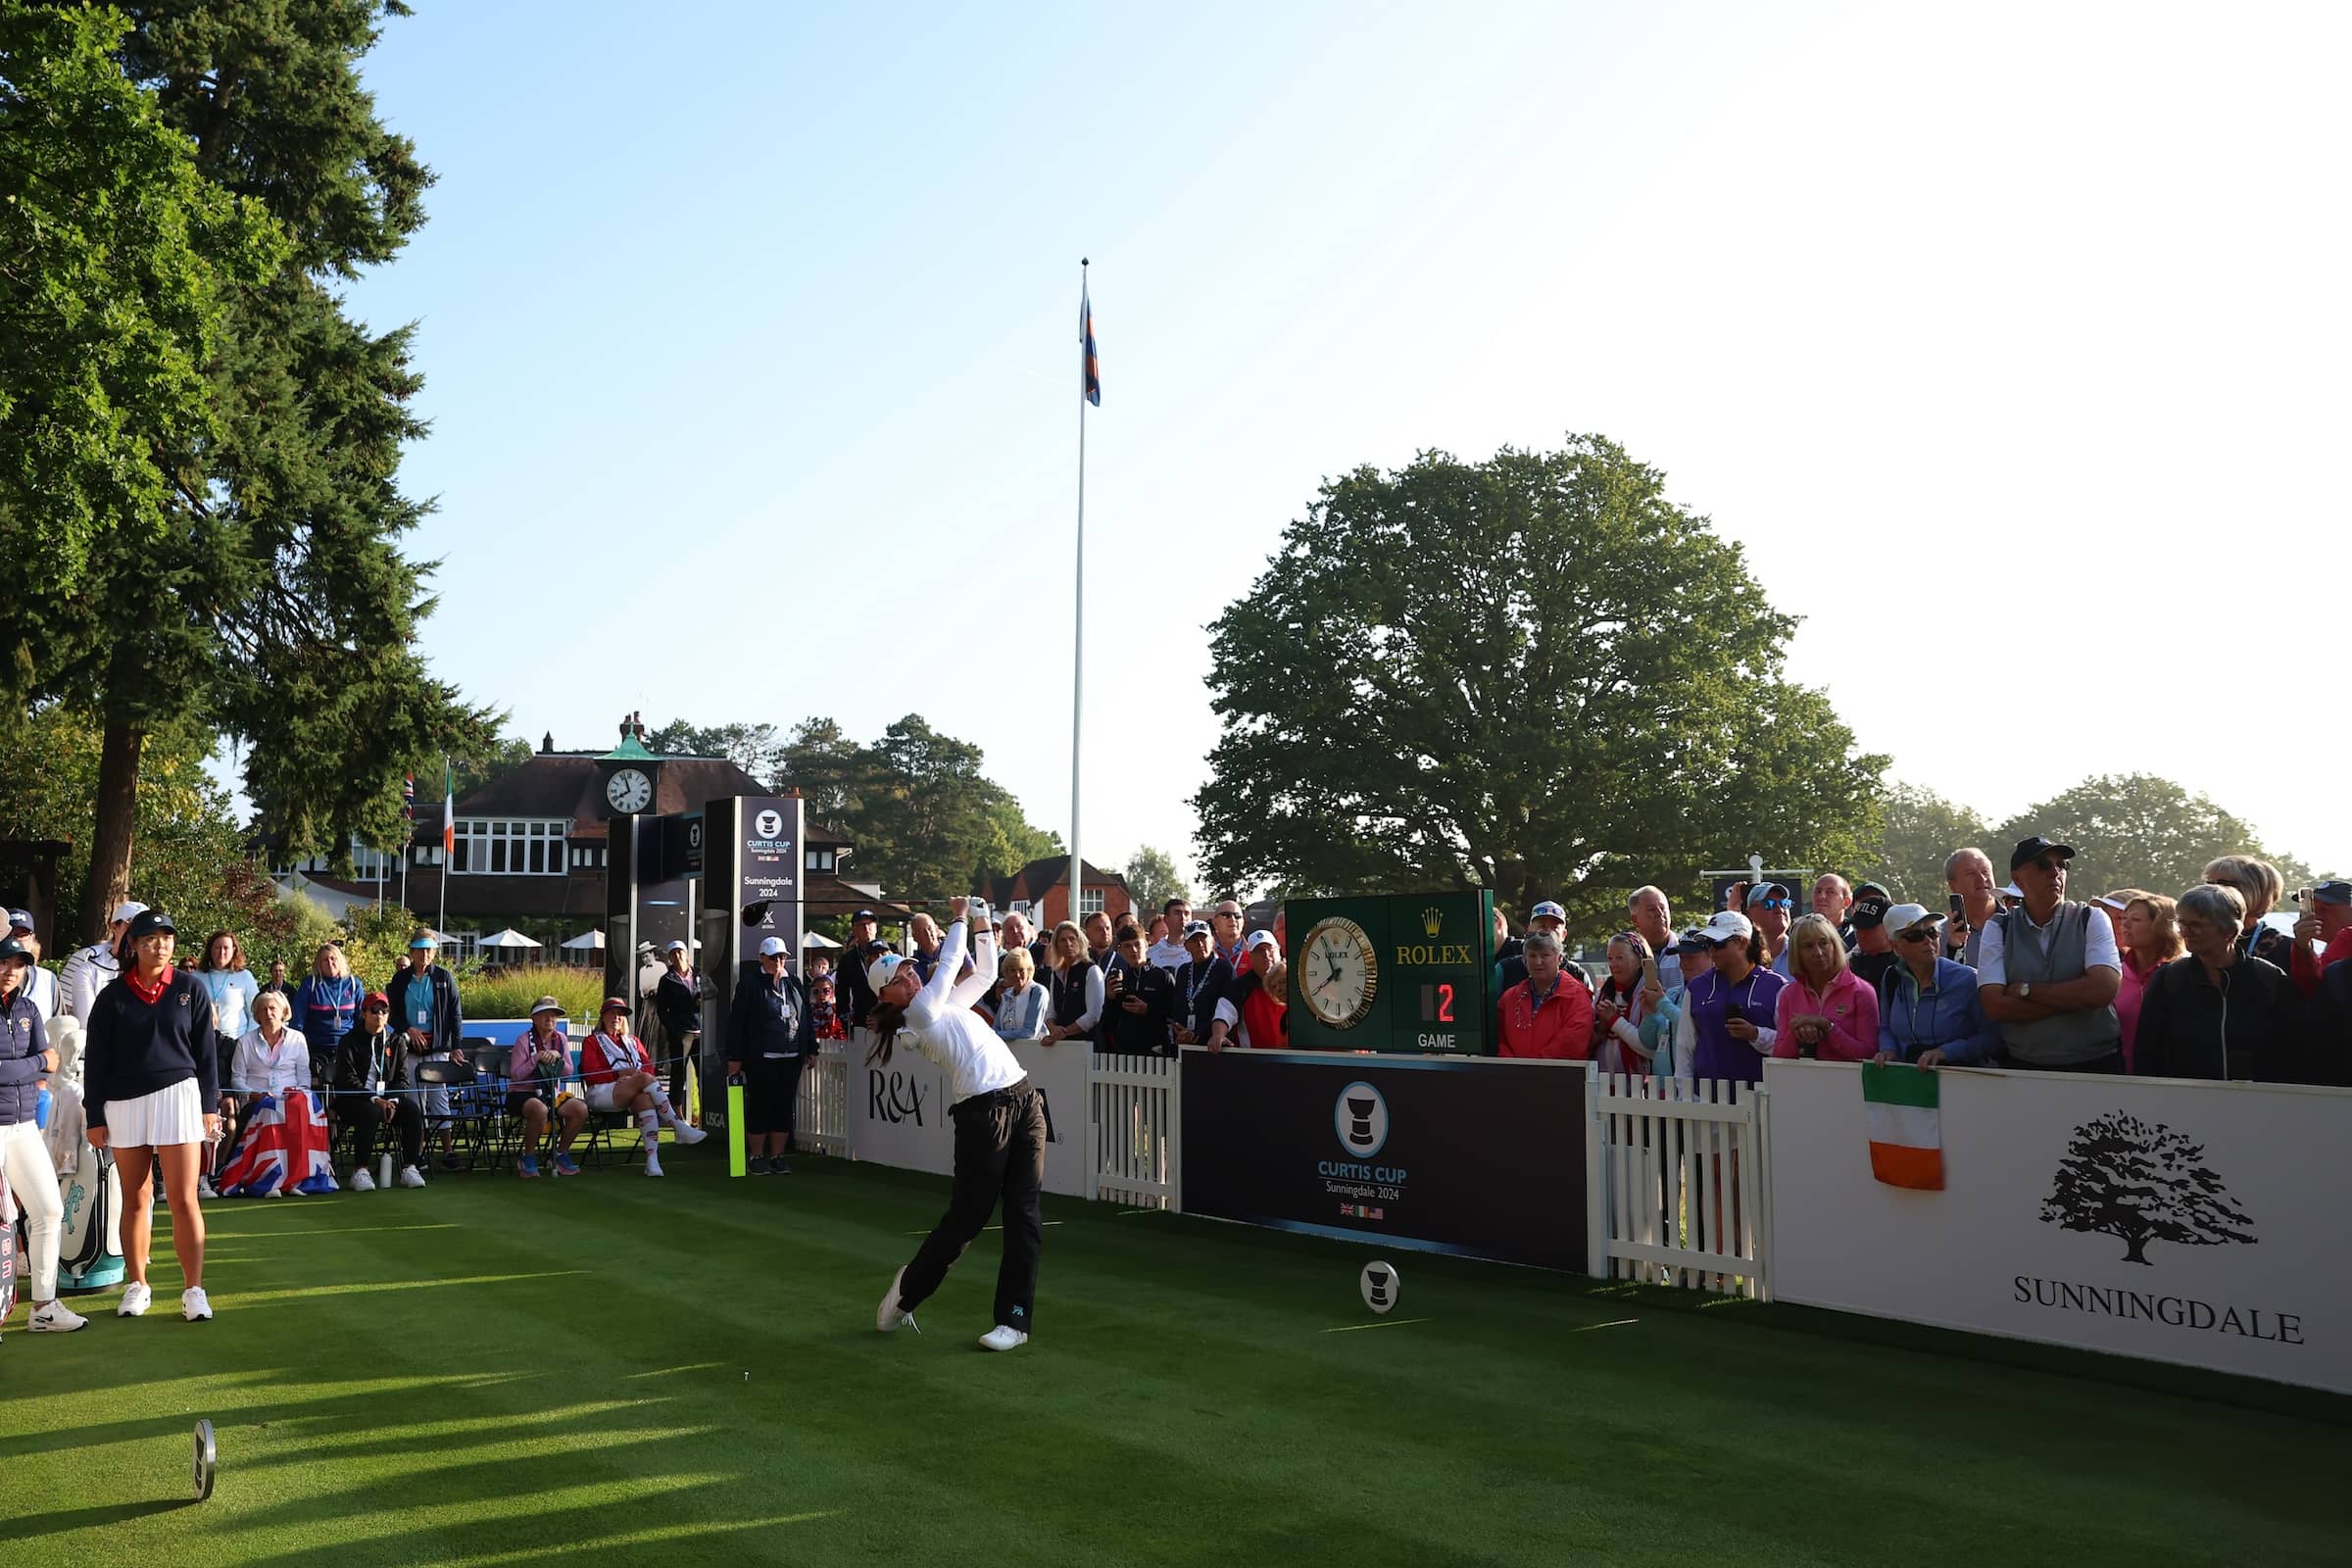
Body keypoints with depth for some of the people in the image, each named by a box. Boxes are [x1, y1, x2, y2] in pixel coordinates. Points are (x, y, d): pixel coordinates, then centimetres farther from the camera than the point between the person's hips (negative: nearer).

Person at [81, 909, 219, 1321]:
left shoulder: (190, 989, 4)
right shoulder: (113, 995, 4)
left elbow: (205, 1052, 7)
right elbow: (95, 1060, 6)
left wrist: (210, 1106, 4)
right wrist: (95, 1117, 3)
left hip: (178, 1094, -1)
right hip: (124, 1102, 1)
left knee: (184, 1199, -5)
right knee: (135, 1200, 9)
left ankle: (193, 1290, -2)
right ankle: (137, 1285, 20)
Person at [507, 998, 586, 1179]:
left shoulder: (561, 1039, 9)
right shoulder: (524, 1040, -5)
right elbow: (515, 1075, -11)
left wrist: (558, 1058, -11)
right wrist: (536, 1059, -20)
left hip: (552, 1094, 5)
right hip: (522, 1094, -5)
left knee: (581, 1108, -21)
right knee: (540, 1109, -39)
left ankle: (561, 1154, -1)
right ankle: (528, 1159, -17)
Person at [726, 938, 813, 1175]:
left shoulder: (794, 984, 12)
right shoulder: (749, 984, -3)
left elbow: (806, 1019, 16)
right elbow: (737, 1022, -5)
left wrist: (810, 1050, 13)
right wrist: (735, 1057, -8)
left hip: (791, 1058, 5)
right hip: (760, 1059, -4)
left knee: (785, 1108, 7)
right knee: (759, 1107, 2)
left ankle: (777, 1156, 16)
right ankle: (756, 1158, 13)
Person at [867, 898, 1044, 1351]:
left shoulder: (946, 1004, 21)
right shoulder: (919, 1012, -2)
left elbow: (984, 973, 27)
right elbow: (950, 965, -6)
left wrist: (983, 926, 18)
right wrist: (959, 920, 5)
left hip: (1023, 1099, 7)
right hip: (982, 1112, -7)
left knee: (1024, 1213, 1)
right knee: (966, 1216, 0)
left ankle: (1015, 1318, 5)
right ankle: (906, 1291, 22)